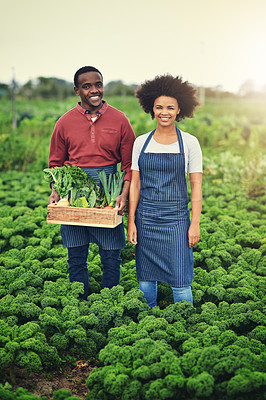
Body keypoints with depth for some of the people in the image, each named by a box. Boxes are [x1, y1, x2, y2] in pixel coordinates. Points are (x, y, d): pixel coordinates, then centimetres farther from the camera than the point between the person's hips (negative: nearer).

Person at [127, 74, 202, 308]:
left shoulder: (189, 142, -1)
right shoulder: (141, 143, 5)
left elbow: (196, 186, 0)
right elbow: (135, 184, 7)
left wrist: (195, 224, -6)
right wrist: (131, 222, 2)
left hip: (176, 217, -2)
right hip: (146, 217, 2)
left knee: (180, 281, -2)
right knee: (146, 280, 9)